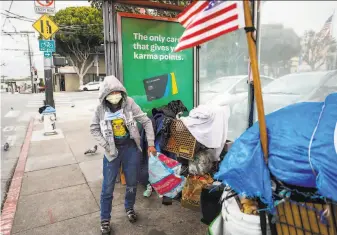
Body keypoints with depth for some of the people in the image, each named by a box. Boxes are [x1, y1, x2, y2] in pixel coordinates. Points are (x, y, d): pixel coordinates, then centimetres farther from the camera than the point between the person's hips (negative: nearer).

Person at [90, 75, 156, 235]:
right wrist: (105, 145, -9)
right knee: (108, 187, 7)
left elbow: (146, 122, -8)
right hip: (112, 150, 0)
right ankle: (105, 220, 29)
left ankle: (129, 208, 43)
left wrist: (151, 143, -12)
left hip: (131, 148, 1)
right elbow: (94, 129, 2)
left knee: (132, 183, 15)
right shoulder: (101, 109, -11)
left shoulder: (129, 103, -13)